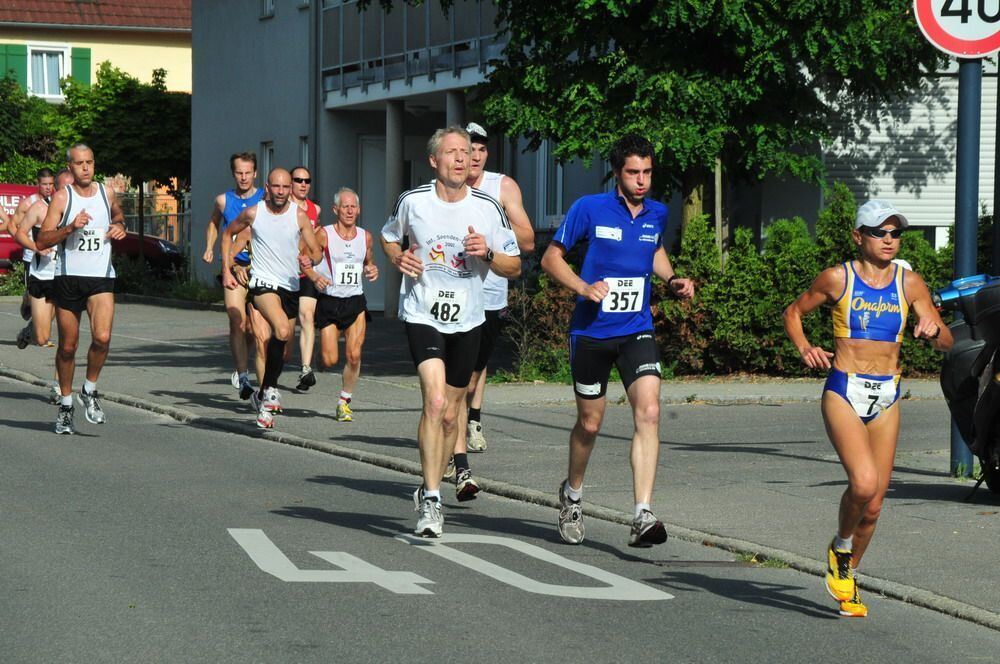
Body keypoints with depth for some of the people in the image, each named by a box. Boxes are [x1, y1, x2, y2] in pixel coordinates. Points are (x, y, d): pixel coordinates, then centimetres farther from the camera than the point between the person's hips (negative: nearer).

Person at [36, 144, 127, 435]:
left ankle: (89, 391, 4)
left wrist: (119, 226, 9)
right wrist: (70, 228, -22)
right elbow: (41, 241, -9)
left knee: (102, 337, -19)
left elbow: (117, 214, 31)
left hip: (101, 278, 1)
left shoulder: (106, 193, 7)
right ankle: (65, 405, 24)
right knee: (68, 346, 6)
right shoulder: (62, 197, -4)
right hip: (68, 277, -1)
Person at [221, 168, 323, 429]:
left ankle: (262, 397, 31)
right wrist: (226, 270, 9)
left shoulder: (299, 215, -1)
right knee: (282, 331, -30)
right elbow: (228, 234, 15)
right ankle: (270, 389, -19)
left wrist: (310, 261, -25)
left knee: (281, 345, 13)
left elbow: (316, 251, -2)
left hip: (291, 286, 4)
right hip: (263, 282, -4)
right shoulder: (253, 213, -2)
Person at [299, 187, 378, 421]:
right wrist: (315, 277, -21)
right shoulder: (324, 234, -6)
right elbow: (304, 261, -2)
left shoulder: (365, 237, 6)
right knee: (329, 360, -6)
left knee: (354, 355, -10)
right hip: (329, 301, -3)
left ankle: (345, 401, 7)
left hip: (355, 302, 3)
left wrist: (372, 270, 0)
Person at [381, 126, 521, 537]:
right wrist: (398, 258, -4)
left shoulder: (488, 209, -2)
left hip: (466, 320, 3)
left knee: (450, 414, 11)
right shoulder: (413, 202, -4)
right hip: (422, 315, -3)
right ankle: (430, 502, -17)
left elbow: (515, 267, 4)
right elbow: (389, 237, 17)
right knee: (435, 401, -21)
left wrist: (488, 254, -16)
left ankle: (431, 491, 31)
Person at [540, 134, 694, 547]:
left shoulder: (657, 214, 5)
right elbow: (551, 258, -1)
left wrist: (672, 280, 6)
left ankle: (642, 516, -21)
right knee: (589, 423, 9)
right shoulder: (589, 209, -8)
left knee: (649, 412, -18)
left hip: (637, 331, 2)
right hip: (591, 332, -2)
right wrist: (583, 287, -17)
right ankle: (572, 494, 38)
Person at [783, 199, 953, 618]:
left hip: (887, 396, 4)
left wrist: (933, 329, -14)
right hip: (844, 391, -4)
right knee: (864, 483, -23)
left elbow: (946, 343, 8)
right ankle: (839, 548, 6)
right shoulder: (838, 278, -2)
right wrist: (805, 349, -5)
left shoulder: (909, 283, 6)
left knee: (874, 503, 5)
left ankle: (848, 575, 26)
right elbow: (793, 312, 13)